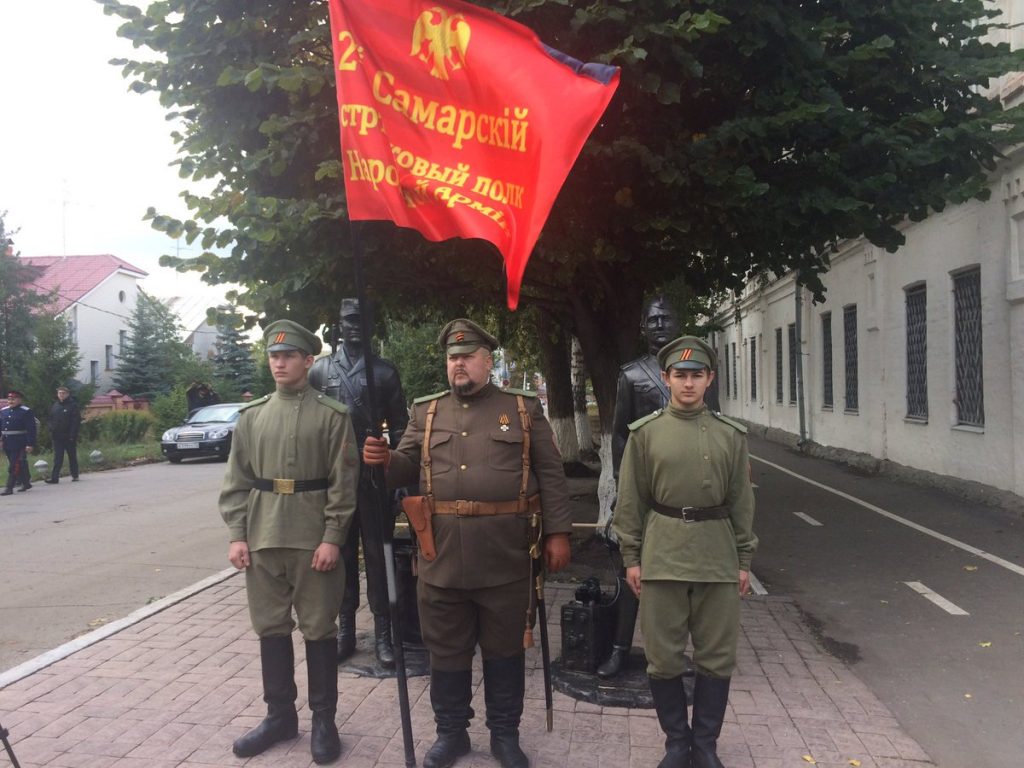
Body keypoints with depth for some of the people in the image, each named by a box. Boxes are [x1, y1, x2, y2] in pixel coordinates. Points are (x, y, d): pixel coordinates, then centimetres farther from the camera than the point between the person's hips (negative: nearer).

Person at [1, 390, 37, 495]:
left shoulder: (26, 411, -6)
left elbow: (31, 430, -10)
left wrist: (30, 444, -16)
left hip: (19, 443, -6)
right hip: (7, 443, 6)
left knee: (14, 466, -8)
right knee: (19, 465, 15)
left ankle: (9, 488, -8)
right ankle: (26, 483, 28)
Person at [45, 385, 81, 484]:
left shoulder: (73, 406, -5)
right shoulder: (54, 406, 11)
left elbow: (76, 421, -10)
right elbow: (51, 420, 16)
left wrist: (73, 435, -16)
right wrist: (51, 432, 3)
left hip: (69, 437, -4)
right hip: (57, 437, 4)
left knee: (72, 456, 7)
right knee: (57, 458, -1)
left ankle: (75, 475, 18)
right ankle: (54, 477, -6)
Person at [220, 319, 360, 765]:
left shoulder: (333, 415, -3)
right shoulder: (251, 415, 9)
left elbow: (343, 482, -6)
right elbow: (236, 481, 9)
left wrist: (332, 539, -12)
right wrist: (236, 535, 1)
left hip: (314, 540, -4)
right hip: (263, 539, 4)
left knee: (318, 629, 4)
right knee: (271, 627, 11)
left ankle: (324, 721, 17)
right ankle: (279, 716, 25)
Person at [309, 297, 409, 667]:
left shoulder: (385, 372, 4)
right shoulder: (320, 370, 7)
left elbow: (399, 428, 5)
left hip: (375, 477, -1)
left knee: (378, 554, 2)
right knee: (340, 554, 8)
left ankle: (382, 633, 10)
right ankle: (345, 630, 18)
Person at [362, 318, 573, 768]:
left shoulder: (524, 409, 4)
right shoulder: (426, 412, 11)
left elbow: (550, 475, 3)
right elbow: (409, 467, 11)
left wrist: (557, 532, -3)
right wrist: (384, 459, -12)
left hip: (504, 553, -2)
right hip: (442, 552, 2)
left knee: (504, 647, 11)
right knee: (446, 649, 12)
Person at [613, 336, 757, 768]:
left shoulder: (731, 435, 5)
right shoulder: (645, 433, 1)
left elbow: (741, 502, 7)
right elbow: (630, 501, 2)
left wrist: (744, 560, 5)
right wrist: (631, 557, -1)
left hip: (718, 557, 1)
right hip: (662, 555, -1)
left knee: (716, 658, 8)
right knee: (663, 658, 6)